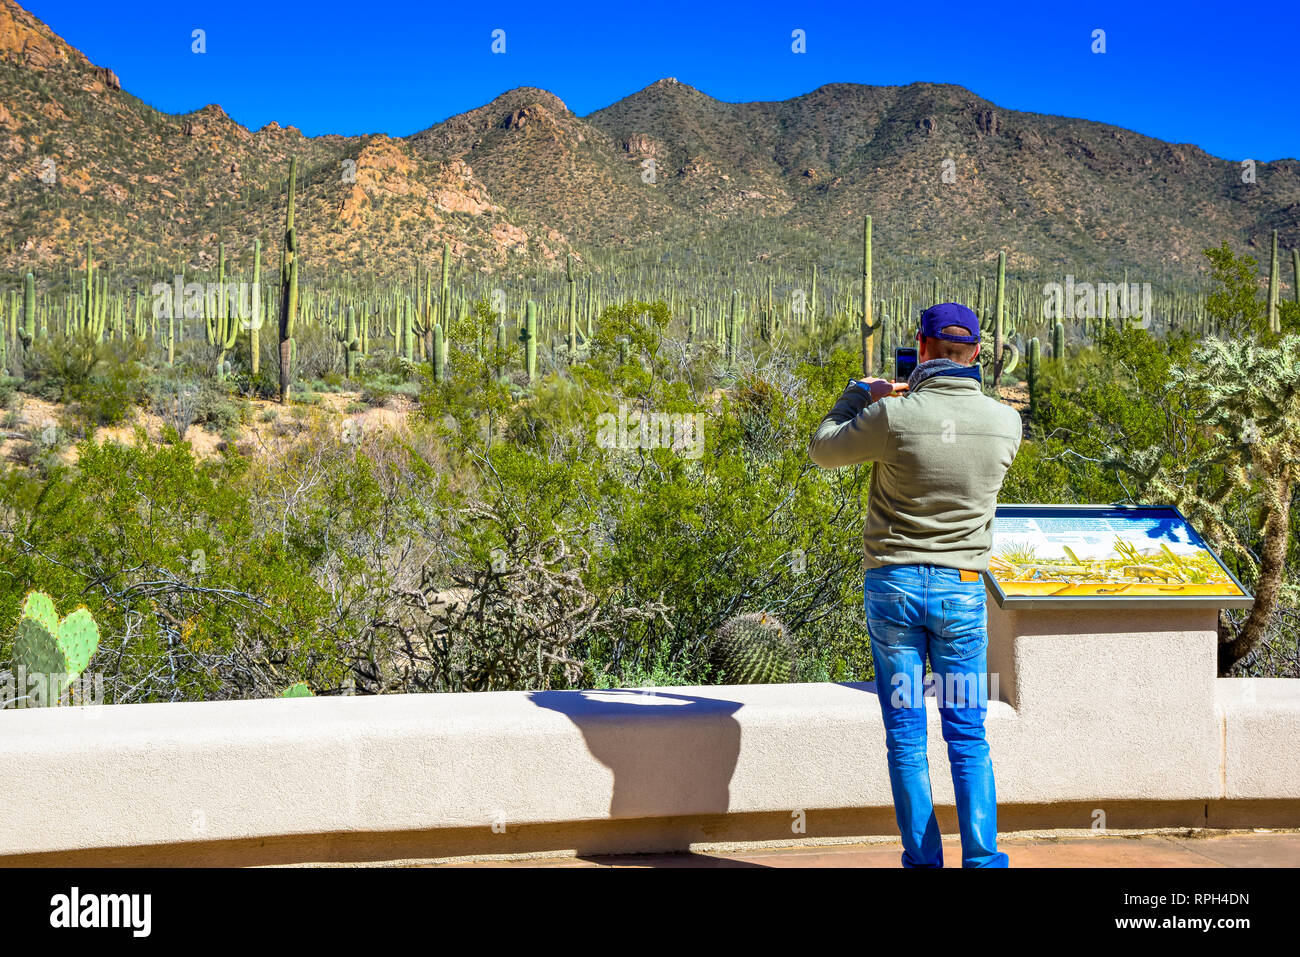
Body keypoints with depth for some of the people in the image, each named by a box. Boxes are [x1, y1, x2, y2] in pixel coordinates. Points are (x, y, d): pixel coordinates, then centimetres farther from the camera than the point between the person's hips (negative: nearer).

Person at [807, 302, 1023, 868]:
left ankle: (923, 858, 9)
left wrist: (862, 393, 13)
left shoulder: (893, 416, -14)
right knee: (968, 735, 9)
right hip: (963, 588, 2)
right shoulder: (1006, 422, -5)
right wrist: (949, 393, 22)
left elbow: (823, 450, 3)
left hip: (893, 584, -1)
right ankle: (981, 857, 3)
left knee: (905, 733, 6)